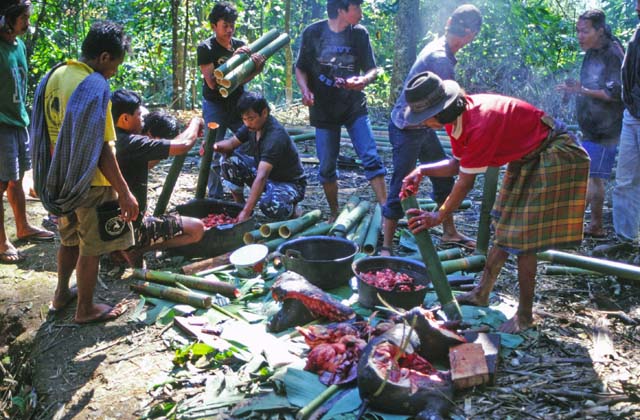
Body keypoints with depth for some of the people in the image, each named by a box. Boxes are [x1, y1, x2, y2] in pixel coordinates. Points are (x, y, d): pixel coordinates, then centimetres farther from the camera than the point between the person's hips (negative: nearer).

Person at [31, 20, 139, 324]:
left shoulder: (55, 75, 3)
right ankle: (86, 309, 21)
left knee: (70, 239, 25)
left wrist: (53, 176, 20)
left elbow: (45, 132, 10)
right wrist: (124, 192, -19)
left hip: (61, 177, 8)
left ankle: (62, 294, 40)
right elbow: (99, 148, -24)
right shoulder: (94, 84, -22)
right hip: (90, 183, -8)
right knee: (92, 249, 8)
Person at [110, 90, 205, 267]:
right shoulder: (132, 143, -23)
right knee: (196, 228, -6)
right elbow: (183, 145, -22)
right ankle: (135, 250, -5)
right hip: (129, 229, -9)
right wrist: (195, 122, -2)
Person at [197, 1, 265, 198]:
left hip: (238, 104, 4)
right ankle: (215, 198, 9)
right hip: (215, 106, -4)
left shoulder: (241, 46, 4)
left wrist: (258, 67, -22)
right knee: (214, 155, -2)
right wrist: (233, 59, -25)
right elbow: (212, 82, -17)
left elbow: (243, 78, -1)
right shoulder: (206, 48, -7)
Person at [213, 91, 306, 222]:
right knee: (229, 161, -10)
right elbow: (232, 142, 1)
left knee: (269, 204, -39)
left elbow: (261, 177, -40)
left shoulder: (275, 136, -33)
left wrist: (246, 213, -45)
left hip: (290, 183, -8)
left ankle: (290, 209, -3)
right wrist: (215, 146, -25)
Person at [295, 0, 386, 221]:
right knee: (326, 167, 5)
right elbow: (300, 68, 2)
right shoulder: (313, 33, -5)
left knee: (371, 158, -11)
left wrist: (364, 80, -21)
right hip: (323, 110, 0)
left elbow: (372, 69, 2)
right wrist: (305, 90, -17)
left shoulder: (359, 33, -1)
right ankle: (335, 215, 22)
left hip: (354, 106, 1)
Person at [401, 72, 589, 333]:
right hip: (525, 157, 9)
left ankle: (525, 316, 6)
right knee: (504, 230, 15)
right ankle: (482, 293, 27)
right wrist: (422, 171, -11)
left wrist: (438, 217, -15)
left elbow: (465, 182, -26)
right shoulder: (455, 117, -6)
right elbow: (458, 164, 4)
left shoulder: (480, 124, -34)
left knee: (522, 240, -7)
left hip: (552, 156, -9)